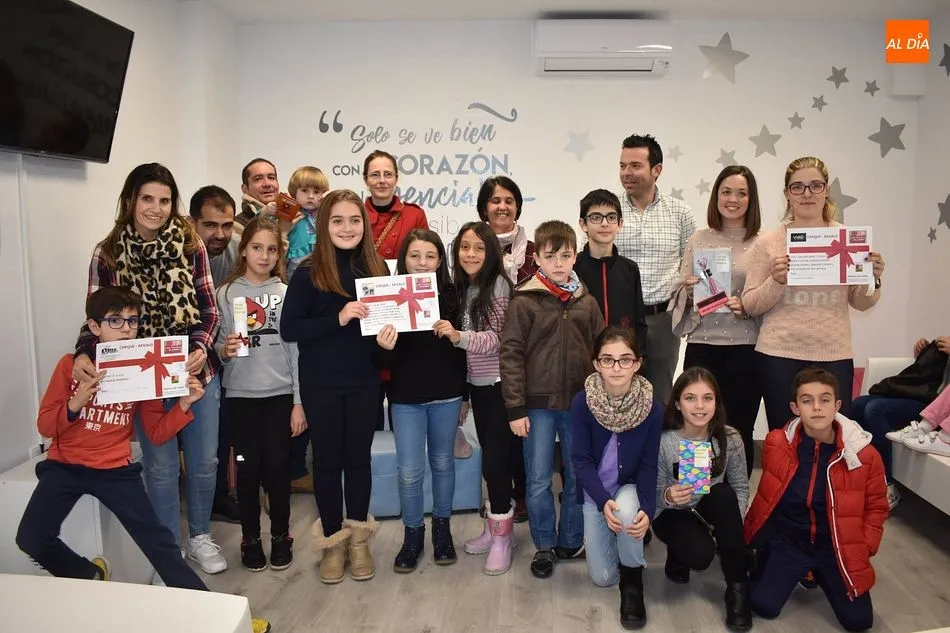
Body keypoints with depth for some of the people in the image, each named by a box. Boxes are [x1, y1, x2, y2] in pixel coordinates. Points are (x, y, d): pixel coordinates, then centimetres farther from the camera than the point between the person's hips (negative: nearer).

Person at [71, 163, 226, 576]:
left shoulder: (191, 245, -4)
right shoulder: (108, 253, -4)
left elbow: (208, 309, -3)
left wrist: (201, 348, -20)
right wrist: (83, 354, -19)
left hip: (197, 372, 1)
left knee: (204, 461, 13)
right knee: (161, 466, 10)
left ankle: (200, 536, 36)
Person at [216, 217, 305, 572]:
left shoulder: (286, 293, 1)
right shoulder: (226, 293, 2)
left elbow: (297, 350, 0)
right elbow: (217, 346, 5)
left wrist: (299, 402, -3)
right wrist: (224, 350, -19)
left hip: (280, 394, 0)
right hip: (241, 394, 0)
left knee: (277, 466, 3)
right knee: (248, 466, 5)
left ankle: (281, 535, 22)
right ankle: (250, 537, 23)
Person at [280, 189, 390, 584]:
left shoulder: (377, 268, 1)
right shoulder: (308, 273, -7)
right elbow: (288, 329, -12)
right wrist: (338, 318, -22)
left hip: (364, 382, 2)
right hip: (320, 384, -2)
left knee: (358, 458, 13)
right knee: (328, 460, 10)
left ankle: (358, 539, 29)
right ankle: (332, 540, 27)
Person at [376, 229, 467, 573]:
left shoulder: (451, 295, -5)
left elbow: (462, 348, 1)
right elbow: (388, 360, -5)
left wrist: (463, 394, -1)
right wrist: (386, 348, -26)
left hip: (446, 394, 1)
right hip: (406, 396, 0)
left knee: (442, 462, 15)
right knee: (409, 470, 3)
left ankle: (442, 528, 33)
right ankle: (413, 533, 24)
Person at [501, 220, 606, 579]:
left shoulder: (587, 302, 4)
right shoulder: (524, 302, -6)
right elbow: (510, 354, -8)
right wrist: (515, 408, -11)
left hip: (581, 403, 3)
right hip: (538, 404, -3)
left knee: (579, 477, 12)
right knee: (538, 480, 6)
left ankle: (571, 542, 30)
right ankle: (544, 546, 24)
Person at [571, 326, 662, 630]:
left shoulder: (652, 407, -19)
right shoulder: (582, 402, -20)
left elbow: (649, 465, -12)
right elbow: (581, 460, -15)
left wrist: (646, 509, -28)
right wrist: (604, 502, -29)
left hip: (631, 488, -1)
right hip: (596, 493, 1)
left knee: (628, 510, -37)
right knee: (602, 577, -3)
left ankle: (632, 583, -8)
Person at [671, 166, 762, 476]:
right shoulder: (698, 239, 7)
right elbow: (679, 294, 9)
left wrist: (747, 306, -15)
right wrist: (688, 291, -12)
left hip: (745, 348, -1)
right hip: (702, 347, 1)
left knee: (739, 431, 7)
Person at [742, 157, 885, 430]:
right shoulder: (768, 243, 1)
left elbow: (860, 303, 13)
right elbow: (750, 305, 0)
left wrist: (874, 280, -6)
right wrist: (776, 282, -15)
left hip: (834, 356, 2)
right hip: (779, 356, -1)